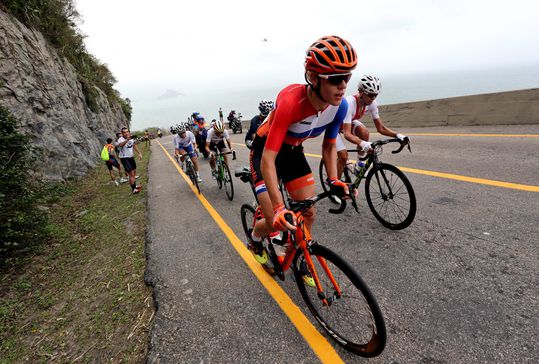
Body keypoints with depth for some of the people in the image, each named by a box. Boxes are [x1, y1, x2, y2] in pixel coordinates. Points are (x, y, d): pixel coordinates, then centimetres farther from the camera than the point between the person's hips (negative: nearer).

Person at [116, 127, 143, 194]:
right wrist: (127, 140, -60)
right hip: (124, 159, -8)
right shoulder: (121, 139, -22)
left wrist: (139, 153, 15)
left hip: (131, 157, 8)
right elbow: (120, 144, -46)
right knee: (131, 173, -13)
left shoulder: (131, 138, 0)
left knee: (134, 171, 19)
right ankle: (133, 189, -4)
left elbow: (134, 145, 17)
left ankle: (134, 185, 39)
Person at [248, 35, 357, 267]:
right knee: (277, 222, -10)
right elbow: (268, 159, -37)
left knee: (308, 214, 0)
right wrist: (278, 207, -44)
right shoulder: (291, 102, -36)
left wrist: (334, 180, -16)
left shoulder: (340, 106, -17)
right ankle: (255, 239, 27)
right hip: (265, 150, -5)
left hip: (293, 151, 5)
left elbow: (329, 146, -2)